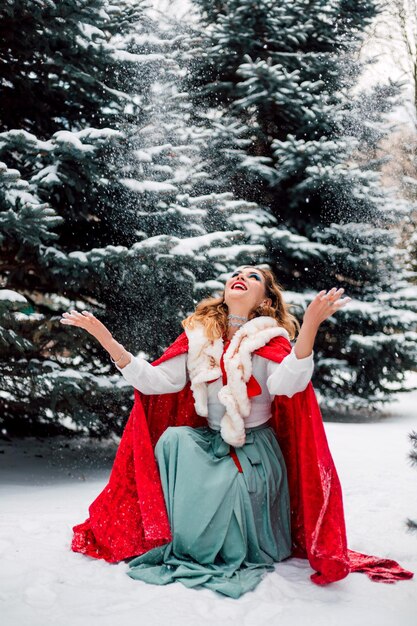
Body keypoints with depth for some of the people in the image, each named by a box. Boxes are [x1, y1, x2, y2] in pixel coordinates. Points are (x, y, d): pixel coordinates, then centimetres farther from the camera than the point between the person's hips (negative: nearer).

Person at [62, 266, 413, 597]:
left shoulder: (270, 339, -10)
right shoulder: (199, 335, 1)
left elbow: (287, 383, -31)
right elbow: (156, 381, -7)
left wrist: (310, 326, -48)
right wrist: (106, 339, -16)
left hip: (255, 452, -3)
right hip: (209, 443, 3)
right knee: (173, 438, -24)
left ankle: (233, 553, 6)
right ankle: (183, 539, -6)